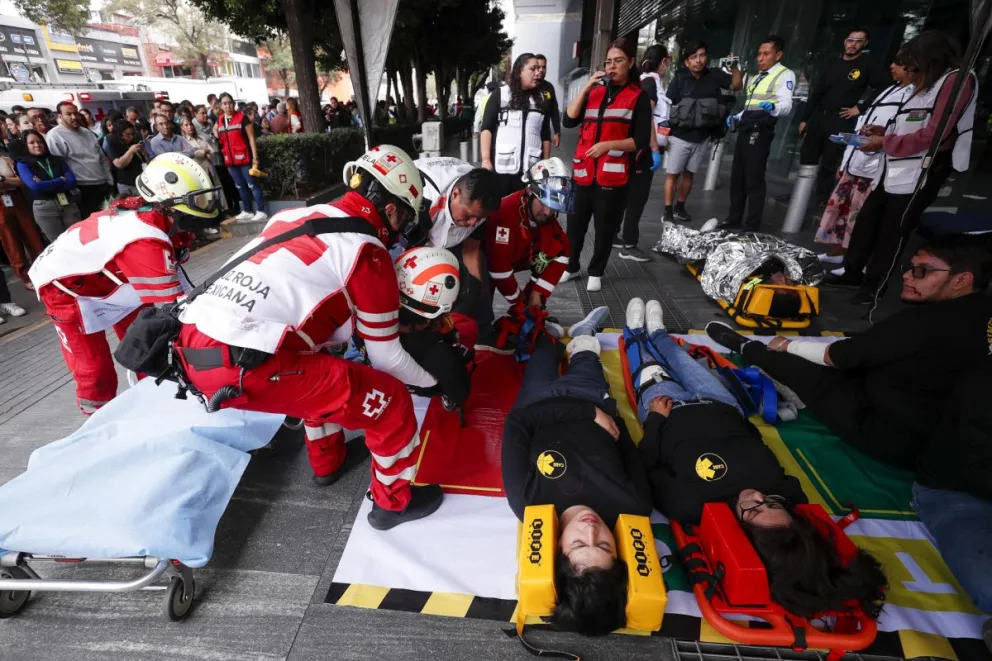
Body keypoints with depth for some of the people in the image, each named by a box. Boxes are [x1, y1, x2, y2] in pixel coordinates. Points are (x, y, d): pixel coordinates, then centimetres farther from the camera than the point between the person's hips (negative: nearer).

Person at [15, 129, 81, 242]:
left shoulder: (56, 159, 14)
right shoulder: (23, 164, 4)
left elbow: (72, 181, 1)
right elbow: (35, 186, -11)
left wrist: (45, 185, -9)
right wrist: (61, 181, -3)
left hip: (68, 203, 3)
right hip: (44, 208, -2)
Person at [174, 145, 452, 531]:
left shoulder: (303, 215, 16)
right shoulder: (367, 252, -6)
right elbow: (386, 358, 1)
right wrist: (433, 381, 18)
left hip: (194, 346, 9)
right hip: (243, 367, -9)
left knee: (325, 372, 31)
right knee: (390, 400, 2)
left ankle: (329, 461, 46)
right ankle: (395, 501, 24)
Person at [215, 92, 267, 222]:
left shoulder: (242, 117, -4)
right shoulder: (219, 120, 11)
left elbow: (251, 138, -7)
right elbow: (214, 130, 32)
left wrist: (255, 157, -13)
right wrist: (217, 138, 11)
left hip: (244, 158, -6)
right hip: (230, 160, 6)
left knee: (252, 184, -6)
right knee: (240, 186, 11)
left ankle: (261, 211, -5)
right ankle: (247, 211, 18)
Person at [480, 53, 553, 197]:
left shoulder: (541, 100, 15)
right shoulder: (501, 94, 5)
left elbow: (546, 135, 17)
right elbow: (487, 128, 0)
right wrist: (486, 159, -10)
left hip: (530, 169, 3)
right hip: (501, 167, -3)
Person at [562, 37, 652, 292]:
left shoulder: (638, 97, 3)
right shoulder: (594, 92, 14)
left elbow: (641, 140, -4)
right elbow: (568, 121, 0)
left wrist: (609, 144, -16)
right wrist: (585, 88, -5)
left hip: (613, 174, -3)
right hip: (583, 171, 3)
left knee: (605, 227, 4)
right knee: (575, 222, 6)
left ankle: (596, 272, 19)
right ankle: (570, 266, 23)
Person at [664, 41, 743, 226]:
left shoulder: (714, 76, 1)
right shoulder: (680, 79, -7)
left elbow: (737, 85, 8)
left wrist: (734, 66, -9)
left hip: (701, 138, 4)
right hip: (679, 136, -3)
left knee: (689, 174, 12)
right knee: (672, 174, -1)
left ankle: (680, 207, 25)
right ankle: (668, 211, 6)